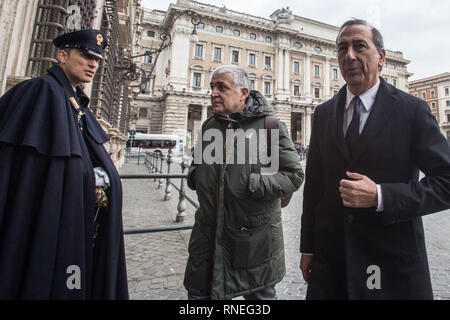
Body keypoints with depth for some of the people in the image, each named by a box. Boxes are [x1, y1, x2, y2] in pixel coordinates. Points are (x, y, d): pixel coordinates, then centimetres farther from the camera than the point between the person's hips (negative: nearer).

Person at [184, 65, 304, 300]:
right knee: (198, 292, 19)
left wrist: (253, 184, -19)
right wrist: (194, 175, 2)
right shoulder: (209, 126, 9)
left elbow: (294, 175, -8)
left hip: (254, 237, -4)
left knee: (260, 293, 19)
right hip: (208, 235, 5)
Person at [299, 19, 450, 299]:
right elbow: (314, 184, 3)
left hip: (392, 262, -2)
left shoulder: (412, 110, -6)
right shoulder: (324, 114, 3)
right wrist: (308, 248, 6)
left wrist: (380, 196, -22)